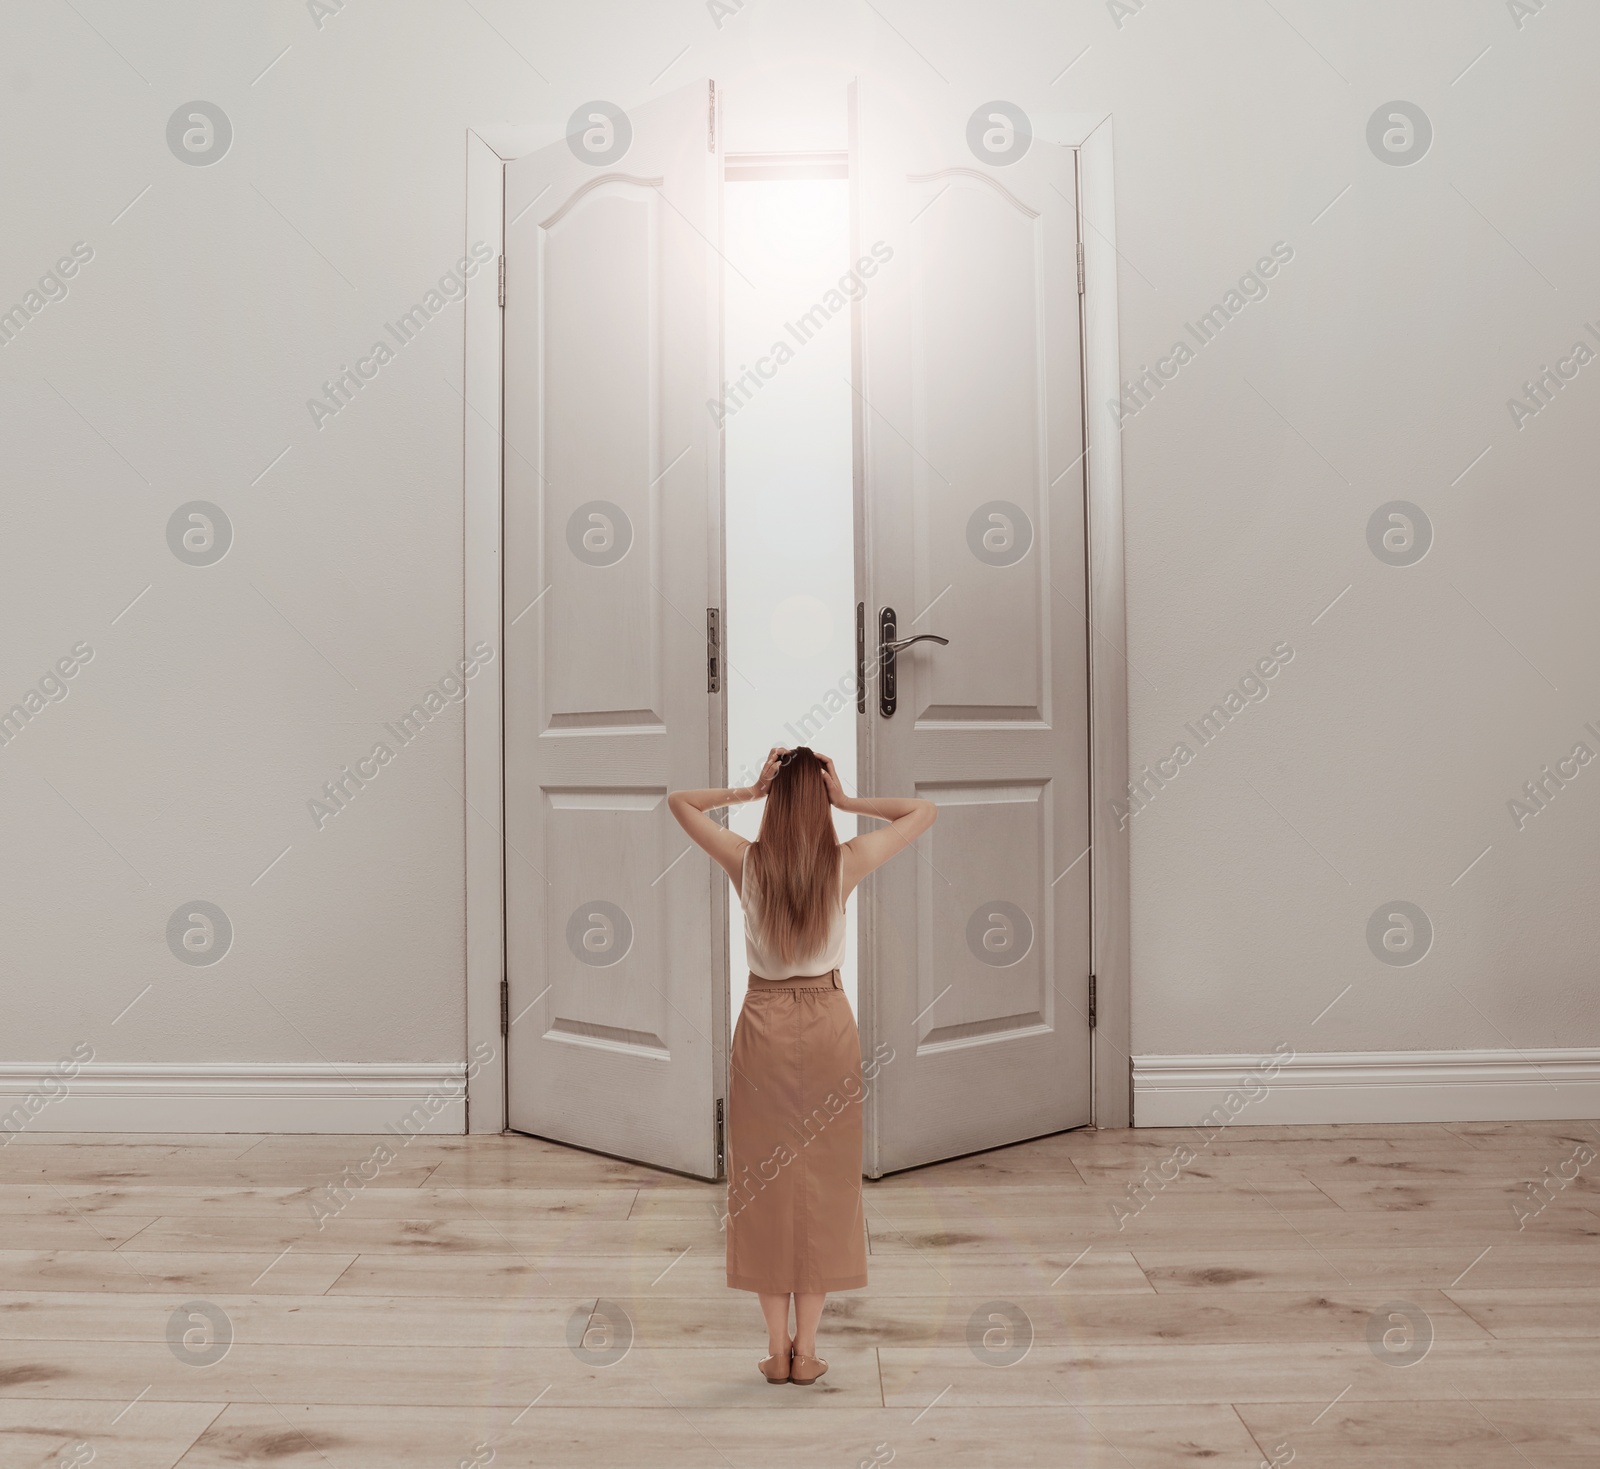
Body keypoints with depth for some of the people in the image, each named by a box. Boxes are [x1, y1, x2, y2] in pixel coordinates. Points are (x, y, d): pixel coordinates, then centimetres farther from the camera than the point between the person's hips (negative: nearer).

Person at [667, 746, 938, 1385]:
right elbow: (924, 811, 4)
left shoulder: (745, 862, -8)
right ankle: (806, 1349, 14)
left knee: (765, 1181, 9)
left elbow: (679, 801, 7)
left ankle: (777, 1348, 15)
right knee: (823, 1182, 9)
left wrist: (746, 791, 0)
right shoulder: (847, 863, -9)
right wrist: (850, 801, -2)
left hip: (763, 1024, 0)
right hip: (828, 1025, 0)